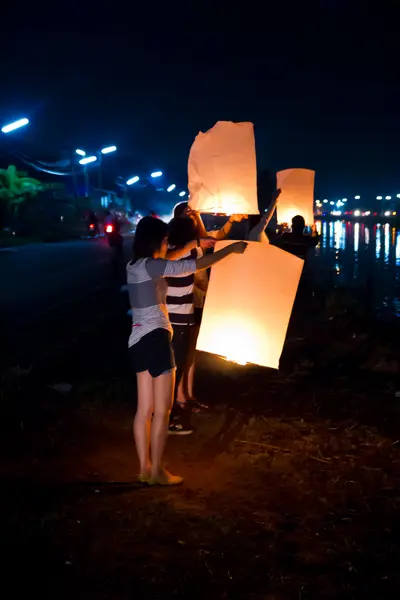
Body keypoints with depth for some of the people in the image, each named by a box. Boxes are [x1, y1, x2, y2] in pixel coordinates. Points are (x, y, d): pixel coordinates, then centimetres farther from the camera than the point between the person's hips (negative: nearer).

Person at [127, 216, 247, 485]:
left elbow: (170, 261, 31)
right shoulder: (151, 266, -15)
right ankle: (156, 471, 5)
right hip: (155, 339, -9)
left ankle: (145, 468, 17)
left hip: (139, 340, 9)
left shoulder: (135, 266, 11)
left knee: (145, 409, 12)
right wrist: (230, 249, -11)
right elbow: (194, 266, -19)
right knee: (162, 411, -1)